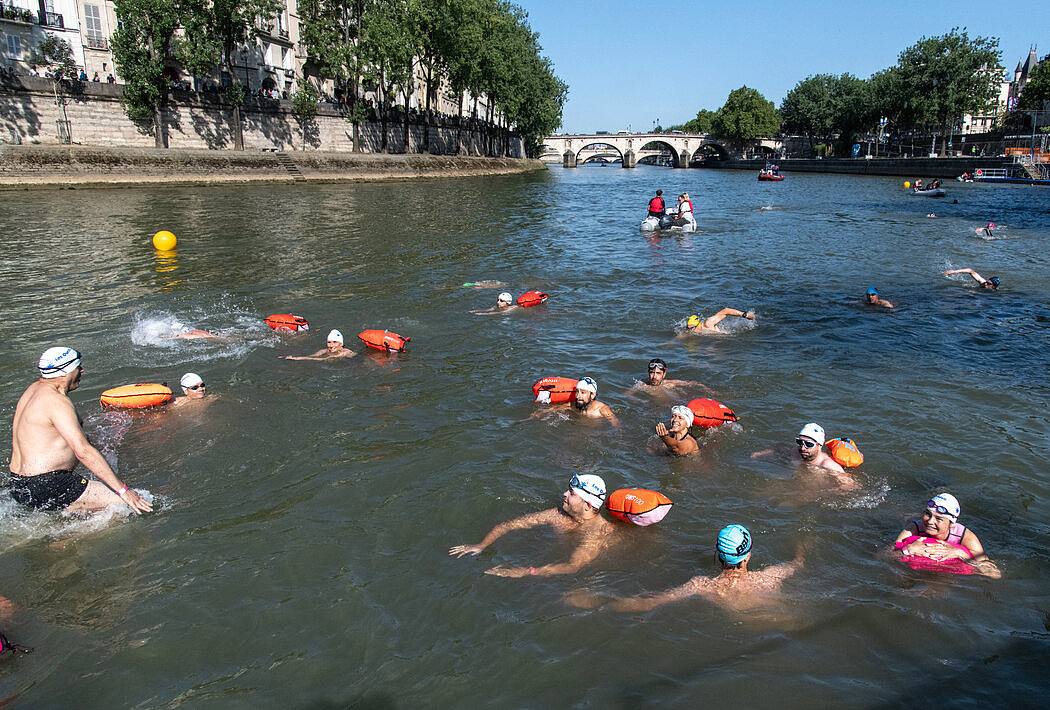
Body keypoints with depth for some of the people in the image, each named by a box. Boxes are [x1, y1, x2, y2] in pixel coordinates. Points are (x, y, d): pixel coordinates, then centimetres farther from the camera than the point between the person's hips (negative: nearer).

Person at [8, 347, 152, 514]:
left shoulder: (34, 389, 12)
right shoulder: (57, 402, -20)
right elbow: (83, 452, -25)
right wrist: (123, 490, -25)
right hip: (45, 490, -11)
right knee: (124, 503, -18)